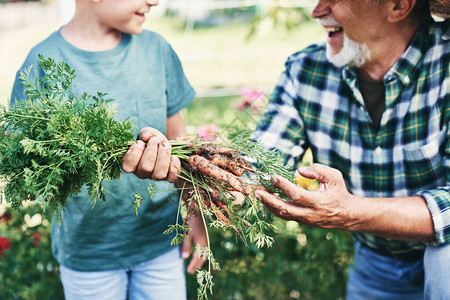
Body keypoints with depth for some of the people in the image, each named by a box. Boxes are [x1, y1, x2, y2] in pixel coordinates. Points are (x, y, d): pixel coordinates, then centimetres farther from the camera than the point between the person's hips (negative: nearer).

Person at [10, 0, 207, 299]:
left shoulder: (156, 49, -4)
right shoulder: (43, 62, -15)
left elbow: (177, 135, 5)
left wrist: (196, 213, 5)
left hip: (161, 236, 3)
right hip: (89, 248, -2)